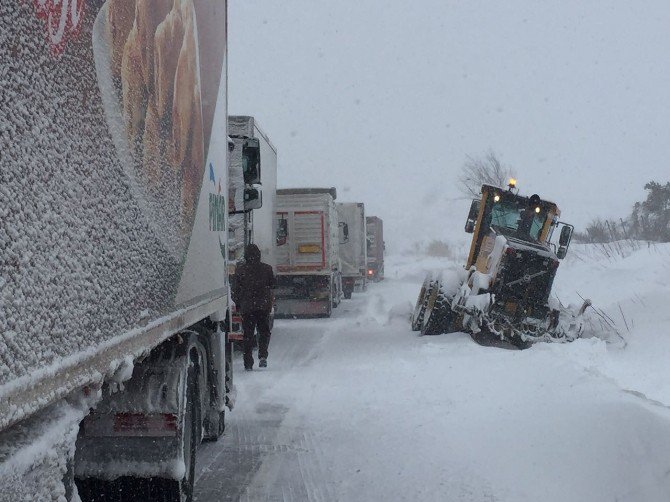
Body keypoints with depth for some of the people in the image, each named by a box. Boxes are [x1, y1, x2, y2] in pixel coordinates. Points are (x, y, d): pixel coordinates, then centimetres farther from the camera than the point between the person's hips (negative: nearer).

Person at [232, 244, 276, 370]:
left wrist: (237, 303, 13)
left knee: (248, 335, 6)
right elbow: (273, 283, 8)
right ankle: (262, 356, -9)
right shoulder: (266, 268, -2)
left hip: (246, 307, 0)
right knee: (264, 331, 12)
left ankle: (248, 363, 4)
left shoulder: (240, 269, -3)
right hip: (263, 305, 0)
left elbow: (235, 288, 1)